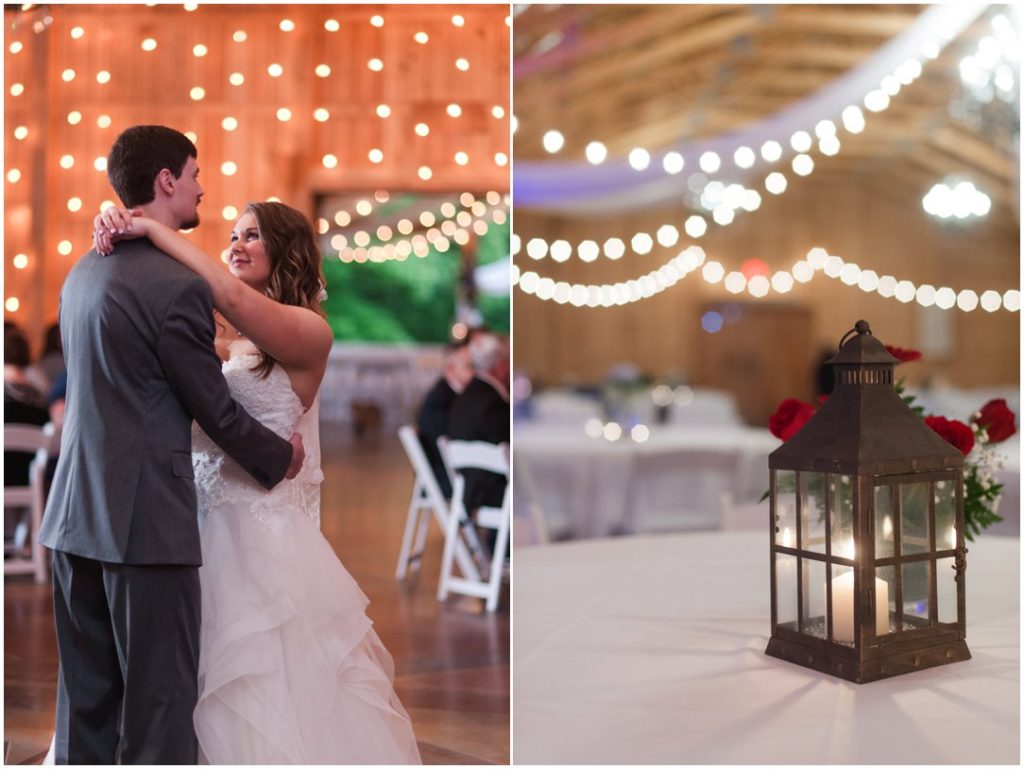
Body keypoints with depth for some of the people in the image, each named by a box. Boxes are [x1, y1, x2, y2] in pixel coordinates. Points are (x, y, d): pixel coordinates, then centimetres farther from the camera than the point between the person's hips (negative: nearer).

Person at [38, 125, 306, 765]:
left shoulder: (83, 273, 12)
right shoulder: (176, 284, -15)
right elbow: (217, 411, -10)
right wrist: (282, 458, 7)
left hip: (76, 517, 8)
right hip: (146, 522, -8)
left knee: (85, 703, 15)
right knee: (159, 710, 2)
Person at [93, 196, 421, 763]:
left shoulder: (309, 332, -8)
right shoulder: (214, 334, 9)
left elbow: (231, 295, -24)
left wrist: (152, 228, -16)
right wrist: (119, 237, -14)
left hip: (266, 538, -5)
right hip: (203, 525, 5)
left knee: (276, 690, 4)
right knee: (214, 690, 13)